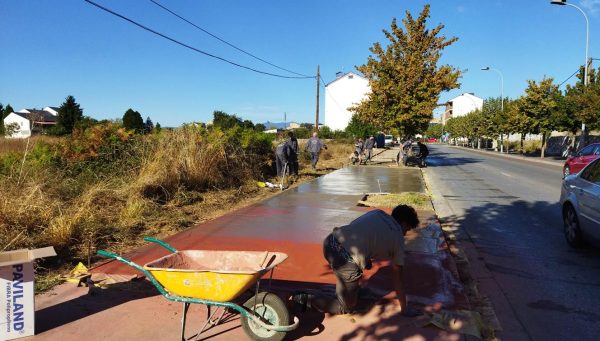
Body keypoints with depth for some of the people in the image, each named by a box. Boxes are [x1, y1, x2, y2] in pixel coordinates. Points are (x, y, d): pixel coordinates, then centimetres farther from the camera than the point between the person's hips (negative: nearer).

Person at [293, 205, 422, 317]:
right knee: (346, 307, 17)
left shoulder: (377, 213, 22)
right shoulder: (398, 238, 11)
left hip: (330, 242, 7)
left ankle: (344, 288, 37)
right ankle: (304, 299, 5)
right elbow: (397, 277, 16)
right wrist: (404, 308, 26)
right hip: (346, 261, -7)